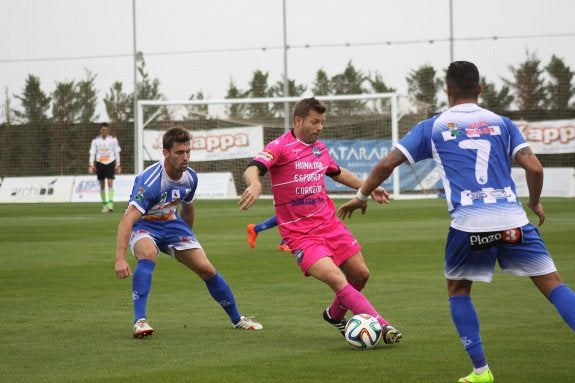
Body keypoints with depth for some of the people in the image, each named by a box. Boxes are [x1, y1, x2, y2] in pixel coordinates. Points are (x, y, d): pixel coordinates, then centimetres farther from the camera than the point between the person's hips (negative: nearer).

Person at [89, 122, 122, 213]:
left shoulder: (113, 139, 2)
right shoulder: (95, 141, 3)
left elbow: (117, 152, 6)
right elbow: (92, 153, 2)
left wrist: (118, 164, 3)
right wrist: (91, 165, -8)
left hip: (110, 162, -1)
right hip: (100, 163, 1)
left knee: (110, 182, -14)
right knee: (102, 185, 5)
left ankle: (110, 202, -18)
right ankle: (104, 204, 12)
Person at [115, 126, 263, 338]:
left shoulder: (190, 177, -10)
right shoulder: (150, 180, -33)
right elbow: (127, 219, -39)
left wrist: (188, 237, 25)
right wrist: (120, 258, -47)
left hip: (171, 223, 6)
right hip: (142, 225, -6)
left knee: (206, 269, -1)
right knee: (148, 254, -38)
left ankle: (237, 319, 19)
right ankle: (140, 321, -37)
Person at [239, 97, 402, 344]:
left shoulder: (320, 148, 11)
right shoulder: (281, 147, -12)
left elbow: (338, 173, 32)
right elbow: (252, 169, -28)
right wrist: (255, 184, -51)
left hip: (329, 224, 7)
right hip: (300, 234, -7)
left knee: (360, 275, 9)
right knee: (336, 279, -22)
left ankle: (335, 315, 35)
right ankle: (380, 325, -21)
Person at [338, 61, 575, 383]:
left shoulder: (433, 127, 12)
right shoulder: (501, 123, 13)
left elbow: (386, 165, 11)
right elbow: (534, 167, 4)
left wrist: (362, 196, 26)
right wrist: (536, 203, 22)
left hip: (468, 223, 0)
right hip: (512, 219, 0)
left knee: (458, 288, 23)